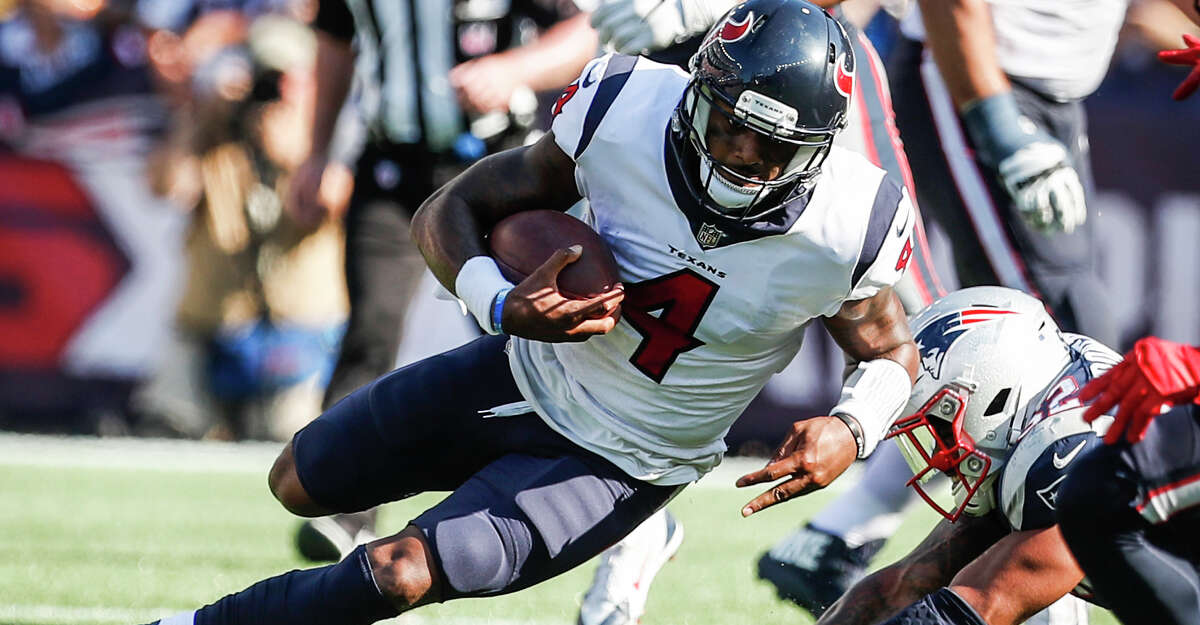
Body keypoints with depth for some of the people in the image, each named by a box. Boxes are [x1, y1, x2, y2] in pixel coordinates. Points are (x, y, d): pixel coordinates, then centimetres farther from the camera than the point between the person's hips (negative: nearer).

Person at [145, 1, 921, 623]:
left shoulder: (844, 230, -27)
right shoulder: (626, 111, -25)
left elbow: (891, 352, -4)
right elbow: (452, 211, -11)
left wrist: (851, 429, -27)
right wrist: (500, 305, -32)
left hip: (616, 465, -3)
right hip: (527, 370, 3)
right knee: (299, 485, 19)